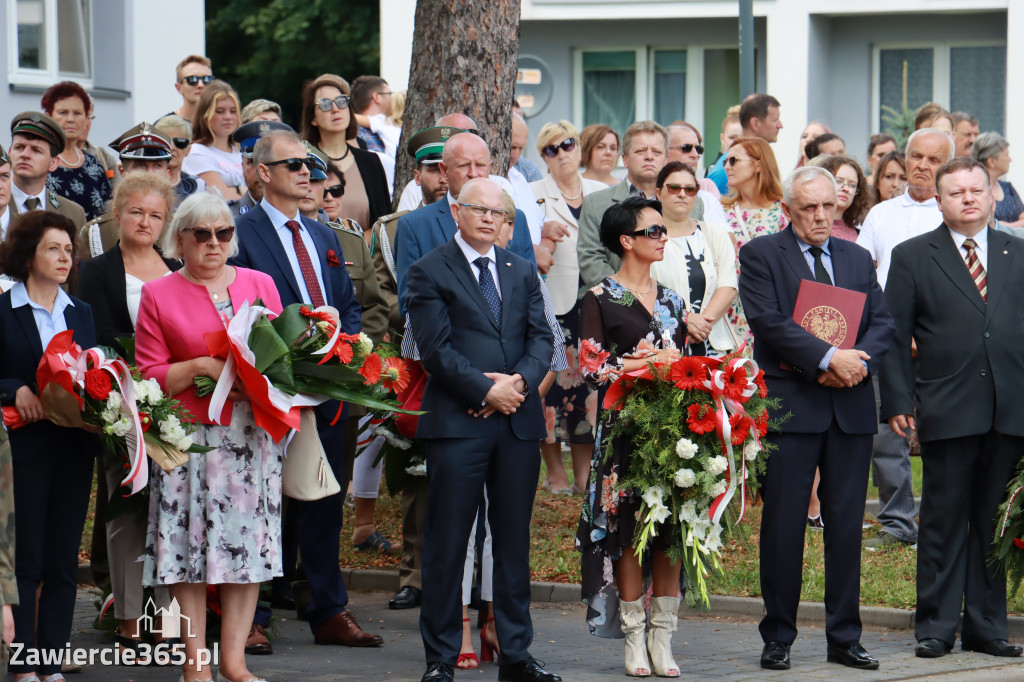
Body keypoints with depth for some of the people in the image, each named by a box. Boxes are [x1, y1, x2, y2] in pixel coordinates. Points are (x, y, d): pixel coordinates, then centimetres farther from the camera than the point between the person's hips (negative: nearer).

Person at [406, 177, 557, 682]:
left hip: (519, 421, 5)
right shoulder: (429, 272, 1)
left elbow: (541, 338, 9)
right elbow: (436, 348, -8)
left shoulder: (522, 272, 17)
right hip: (457, 422, -5)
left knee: (514, 541, 8)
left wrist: (520, 381, -10)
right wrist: (486, 389, -14)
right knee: (447, 545, -2)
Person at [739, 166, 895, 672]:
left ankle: (844, 637, 11)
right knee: (783, 524, -1)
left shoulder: (857, 258, 16)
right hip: (789, 403, -4)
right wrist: (828, 358, -19)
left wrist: (861, 363, -10)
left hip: (851, 405, 4)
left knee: (847, 525, 5)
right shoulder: (761, 256, 1)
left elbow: (882, 322, 10)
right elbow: (768, 321, -12)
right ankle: (777, 638, 7)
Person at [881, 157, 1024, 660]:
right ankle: (935, 627, 7)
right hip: (947, 410, -2)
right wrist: (898, 401, -5)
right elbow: (894, 335, 3)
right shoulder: (913, 256, 6)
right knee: (943, 519, 0)